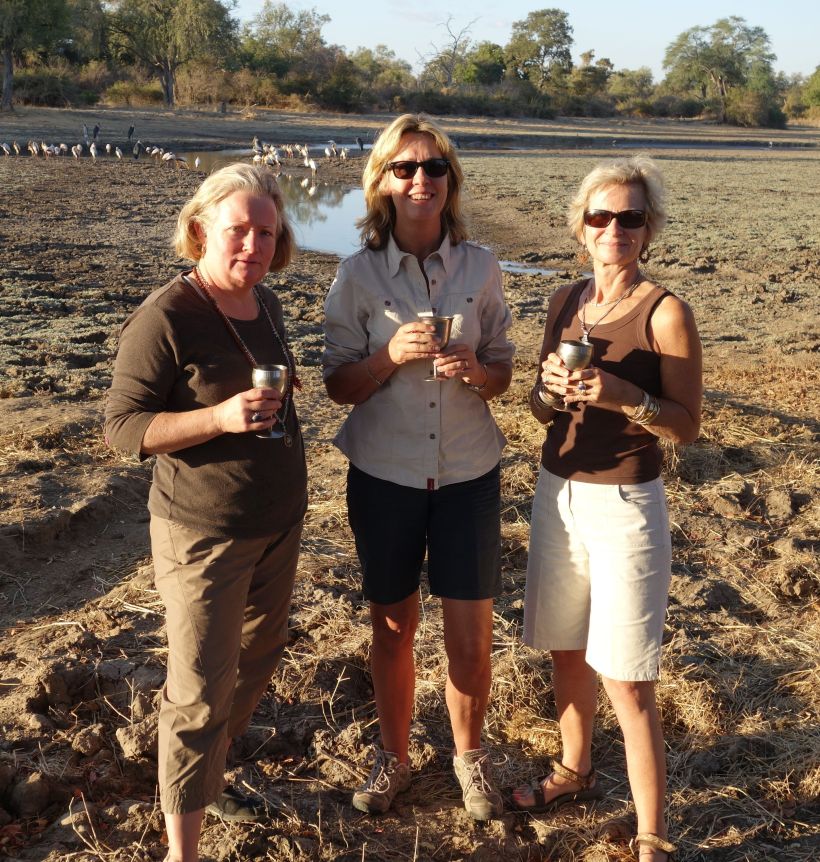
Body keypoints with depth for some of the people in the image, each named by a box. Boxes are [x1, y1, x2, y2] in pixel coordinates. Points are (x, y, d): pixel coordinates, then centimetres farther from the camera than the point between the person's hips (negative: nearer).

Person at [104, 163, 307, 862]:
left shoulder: (266, 305, 5)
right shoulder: (165, 318, -18)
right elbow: (123, 425, -16)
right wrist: (220, 417, -30)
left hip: (277, 522, 8)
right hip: (203, 534, -8)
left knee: (259, 655, 21)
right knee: (201, 692, 0)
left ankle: (205, 775, 43)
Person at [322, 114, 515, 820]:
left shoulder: (480, 267, -3)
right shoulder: (358, 275, -5)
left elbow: (502, 374, 4)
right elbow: (340, 385, -3)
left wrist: (474, 370, -19)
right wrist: (392, 354, -22)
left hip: (468, 475, 1)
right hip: (384, 476, 0)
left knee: (471, 637, 5)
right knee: (394, 629, 14)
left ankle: (470, 755, 33)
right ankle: (394, 756, 38)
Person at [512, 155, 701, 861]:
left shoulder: (665, 312, -11)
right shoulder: (566, 302, 6)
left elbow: (687, 426, -9)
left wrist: (624, 396, -26)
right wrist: (552, 389, -10)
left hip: (624, 505, -6)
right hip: (557, 492, 6)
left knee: (626, 684, -1)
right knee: (567, 650, 19)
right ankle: (576, 773, 42)